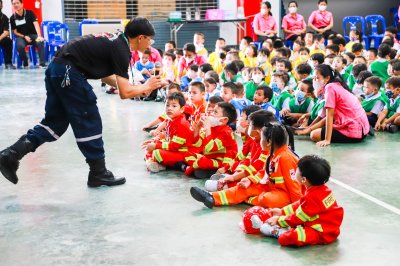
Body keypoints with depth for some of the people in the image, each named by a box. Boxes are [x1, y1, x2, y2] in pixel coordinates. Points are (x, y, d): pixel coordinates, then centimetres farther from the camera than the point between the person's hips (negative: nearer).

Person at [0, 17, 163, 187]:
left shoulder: (117, 41, 16)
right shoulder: (122, 50, -10)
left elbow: (104, 74, 26)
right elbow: (125, 93, -12)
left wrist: (137, 89, 22)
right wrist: (145, 87, 6)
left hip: (56, 68, 9)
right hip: (69, 72, -9)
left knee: (55, 121, 14)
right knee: (89, 123, 1)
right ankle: (98, 173, 12)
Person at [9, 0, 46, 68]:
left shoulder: (29, 13, -3)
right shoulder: (12, 18, 2)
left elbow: (36, 24, -16)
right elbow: (15, 32, 5)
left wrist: (39, 36, -32)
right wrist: (24, 36, -14)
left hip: (33, 35, -1)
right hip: (21, 36, 1)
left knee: (40, 42, -34)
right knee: (20, 46, -34)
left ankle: (42, 63, -32)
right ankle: (25, 63, -11)